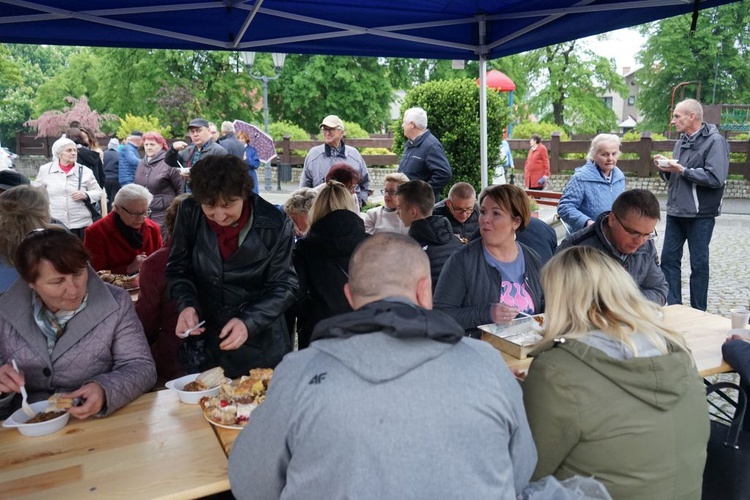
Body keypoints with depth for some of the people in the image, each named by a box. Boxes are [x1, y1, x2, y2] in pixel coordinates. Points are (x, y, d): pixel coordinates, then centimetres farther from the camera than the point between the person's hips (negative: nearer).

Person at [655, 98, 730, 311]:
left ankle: (698, 313, 14)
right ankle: (673, 307, 18)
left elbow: (716, 178, -22)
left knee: (699, 264, 3)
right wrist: (666, 168, -1)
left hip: (700, 214, -7)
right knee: (669, 259, 8)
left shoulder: (715, 141, -10)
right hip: (675, 211, 7)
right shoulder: (682, 141, 13)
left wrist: (682, 169, -19)